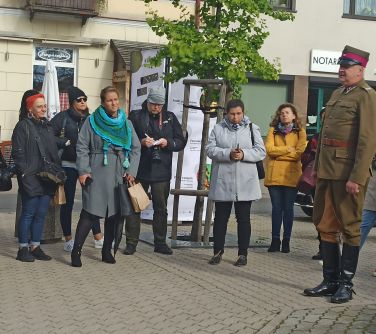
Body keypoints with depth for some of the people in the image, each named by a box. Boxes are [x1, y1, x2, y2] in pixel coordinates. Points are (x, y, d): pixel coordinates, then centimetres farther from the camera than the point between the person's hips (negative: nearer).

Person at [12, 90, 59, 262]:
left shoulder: (47, 125, 16)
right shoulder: (23, 126, -5)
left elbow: (54, 151, 21)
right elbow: (18, 153, -9)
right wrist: (25, 173, -15)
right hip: (31, 179, -6)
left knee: (41, 214, 8)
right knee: (28, 213, -1)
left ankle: (35, 247, 17)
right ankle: (23, 249, 8)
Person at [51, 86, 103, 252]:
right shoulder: (63, 117, -3)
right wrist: (66, 142, -12)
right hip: (69, 164, -3)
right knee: (68, 202, 4)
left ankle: (98, 238, 11)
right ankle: (68, 240, 12)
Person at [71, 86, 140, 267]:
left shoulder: (126, 123, 12)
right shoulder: (92, 121, 2)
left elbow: (135, 148, 11)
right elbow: (82, 147, -1)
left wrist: (131, 171, 0)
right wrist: (83, 171, -9)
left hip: (120, 174, 4)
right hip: (97, 173, -4)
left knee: (115, 213, 5)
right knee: (90, 212, -10)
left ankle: (107, 250, 17)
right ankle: (76, 251, -4)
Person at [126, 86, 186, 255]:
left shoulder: (170, 118, 10)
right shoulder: (135, 116, 3)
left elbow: (181, 142, 10)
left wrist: (168, 143, -9)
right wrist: (141, 142, -16)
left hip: (161, 171, 2)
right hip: (139, 170, -2)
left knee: (161, 208, 9)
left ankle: (160, 243, 19)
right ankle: (131, 242, 10)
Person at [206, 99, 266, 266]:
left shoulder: (252, 128, 7)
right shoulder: (218, 129, 7)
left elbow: (261, 152, 0)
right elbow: (210, 149, -3)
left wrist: (243, 154, -16)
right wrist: (228, 154, -18)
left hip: (245, 183, 0)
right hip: (222, 181, 1)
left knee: (243, 218, 4)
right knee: (220, 217, 7)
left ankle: (243, 254, 12)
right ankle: (218, 251, 18)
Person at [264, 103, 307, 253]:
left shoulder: (300, 132, 7)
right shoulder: (273, 130, 12)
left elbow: (299, 153, -7)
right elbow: (269, 149, -4)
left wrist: (278, 153, -6)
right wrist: (288, 149, -7)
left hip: (291, 175, -1)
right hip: (274, 175, 1)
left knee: (288, 208, 3)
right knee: (276, 208, 3)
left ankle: (286, 240, 10)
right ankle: (275, 240, 7)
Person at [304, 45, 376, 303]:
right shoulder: (337, 94, 17)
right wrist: (317, 166, 17)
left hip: (348, 173, -8)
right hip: (327, 171, 8)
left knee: (350, 228, 2)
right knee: (325, 225, 11)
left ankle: (346, 284, 11)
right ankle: (331, 280, 22)